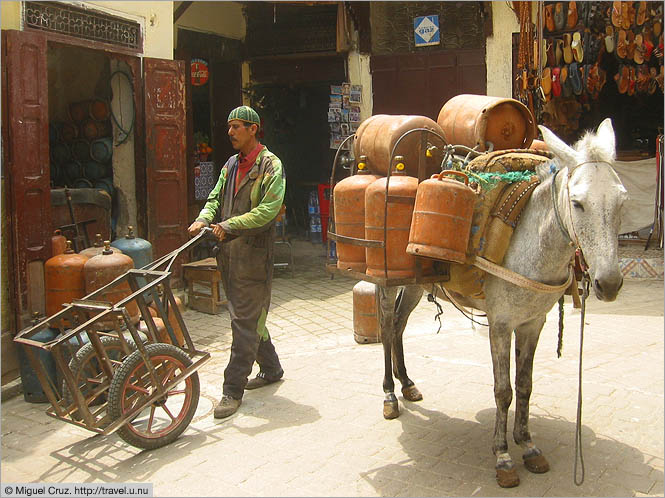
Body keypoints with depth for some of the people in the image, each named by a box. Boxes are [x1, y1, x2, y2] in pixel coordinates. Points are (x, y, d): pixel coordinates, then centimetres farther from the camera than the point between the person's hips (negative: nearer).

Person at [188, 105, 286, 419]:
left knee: (245, 322, -6)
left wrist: (229, 225, -23)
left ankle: (233, 390, -1)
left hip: (253, 254, -8)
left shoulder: (270, 165, -8)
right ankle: (271, 369, 33)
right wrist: (204, 219, -6)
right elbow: (216, 197, 16)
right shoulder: (231, 164, 17)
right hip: (227, 252, 8)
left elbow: (269, 209, -18)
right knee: (250, 317, 17)